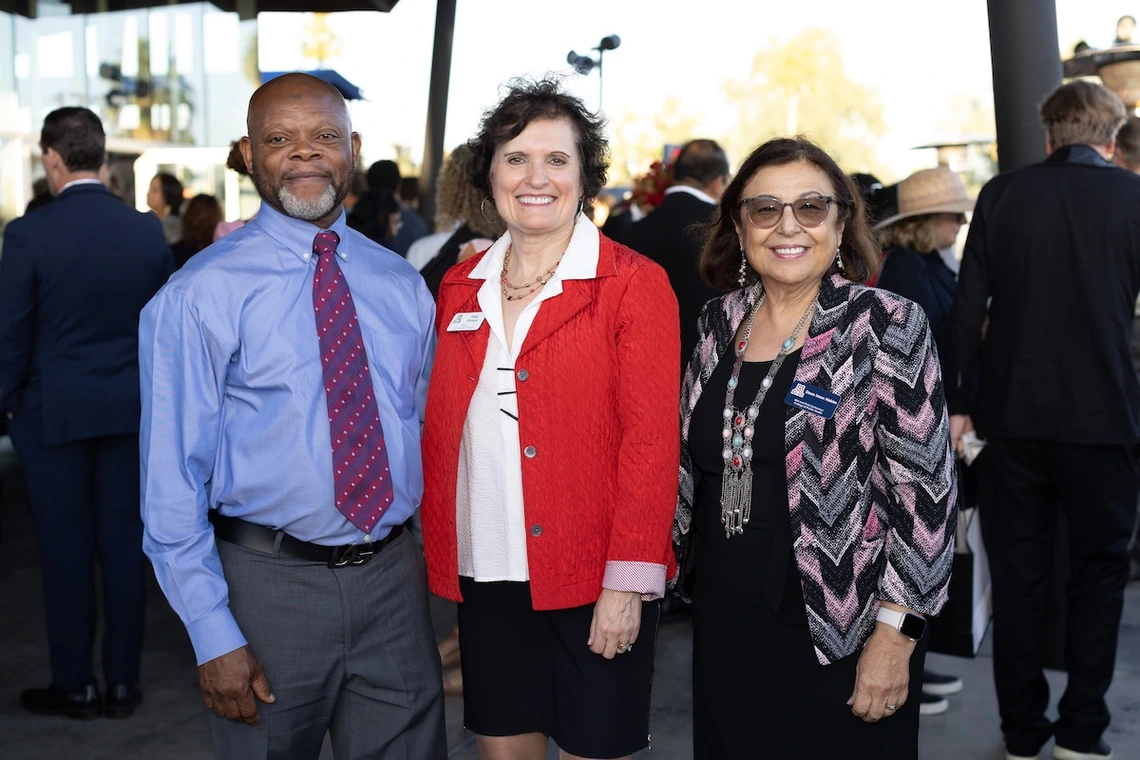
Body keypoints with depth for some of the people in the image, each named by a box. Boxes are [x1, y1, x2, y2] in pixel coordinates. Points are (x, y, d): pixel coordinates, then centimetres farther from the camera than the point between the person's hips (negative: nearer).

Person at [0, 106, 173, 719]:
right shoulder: (147, 230, -2)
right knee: (124, 543, 10)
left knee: (66, 549, 7)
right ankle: (122, 683, 18)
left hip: (54, 413, -3)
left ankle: (74, 686, 17)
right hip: (129, 409, 3)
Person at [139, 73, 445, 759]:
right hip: (270, 581, -4)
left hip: (393, 576, 4)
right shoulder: (200, 295, -9)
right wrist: (214, 637, -13)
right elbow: (173, 479, -9)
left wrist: (435, 560, 7)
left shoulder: (400, 284, 6)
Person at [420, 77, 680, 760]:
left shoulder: (635, 284, -7)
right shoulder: (462, 287, 8)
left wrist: (628, 582, -16)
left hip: (593, 579, -4)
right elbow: (441, 429, 12)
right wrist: (440, 553, 4)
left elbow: (651, 442, -11)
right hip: (485, 574, 4)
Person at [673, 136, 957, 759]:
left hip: (837, 632, -5)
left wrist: (894, 635, -16)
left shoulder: (886, 325, -11)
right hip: (723, 622, 5)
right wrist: (683, 564, 13)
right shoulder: (719, 323, 4)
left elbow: (923, 489, -13)